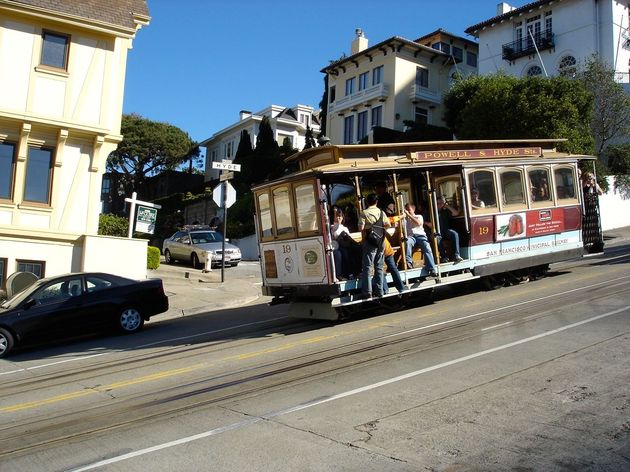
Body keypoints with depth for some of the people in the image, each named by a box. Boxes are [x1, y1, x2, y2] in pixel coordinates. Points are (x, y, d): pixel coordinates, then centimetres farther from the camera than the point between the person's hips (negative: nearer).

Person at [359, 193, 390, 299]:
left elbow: (361, 228, -13)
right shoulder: (381, 212, 4)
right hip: (380, 242, 4)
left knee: (367, 267, -1)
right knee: (379, 267, 11)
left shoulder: (364, 213, -9)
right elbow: (388, 224, 4)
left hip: (369, 242, -4)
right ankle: (379, 291, 13)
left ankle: (367, 292, -4)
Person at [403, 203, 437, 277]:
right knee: (408, 242, -39)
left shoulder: (419, 216, 23)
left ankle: (432, 270, -39)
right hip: (410, 236, 0)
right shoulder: (404, 219, 28)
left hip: (420, 235, 0)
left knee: (427, 248, -29)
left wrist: (409, 215, -4)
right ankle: (409, 262, -45)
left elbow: (419, 223, -2)